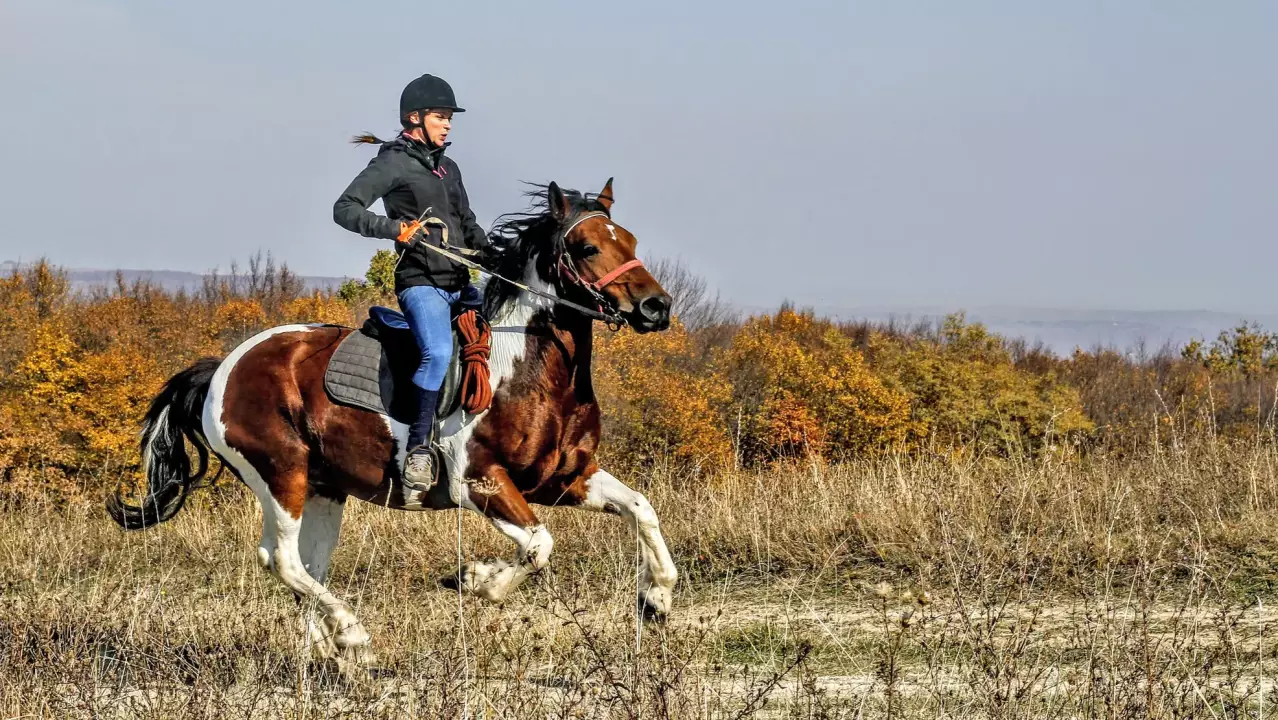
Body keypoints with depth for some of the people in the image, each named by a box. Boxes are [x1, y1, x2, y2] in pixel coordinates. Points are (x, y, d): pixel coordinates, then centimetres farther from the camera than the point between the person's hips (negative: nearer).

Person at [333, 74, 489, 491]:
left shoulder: (448, 168, 21)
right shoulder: (393, 163, -2)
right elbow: (345, 209, -10)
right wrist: (393, 228, -25)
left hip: (459, 284, 9)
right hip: (420, 282, -9)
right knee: (439, 352, -32)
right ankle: (419, 448, -25)